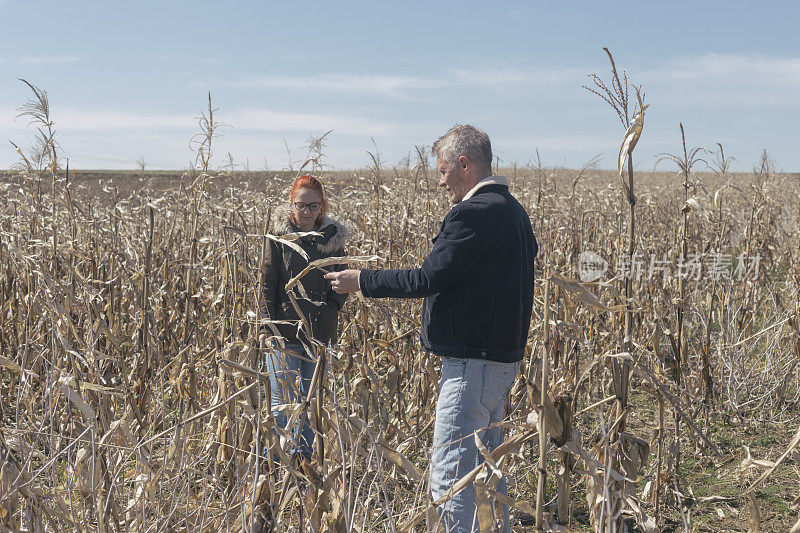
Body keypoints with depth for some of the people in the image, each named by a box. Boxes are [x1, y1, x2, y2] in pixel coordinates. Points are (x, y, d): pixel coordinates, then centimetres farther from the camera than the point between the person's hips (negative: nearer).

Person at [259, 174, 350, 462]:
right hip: (284, 333, -3)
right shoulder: (279, 235, -1)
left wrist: (328, 310, -6)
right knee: (282, 402, -2)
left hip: (319, 335, 3)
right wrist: (266, 327, -10)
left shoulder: (333, 237, 6)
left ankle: (303, 457, 26)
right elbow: (267, 284, -2)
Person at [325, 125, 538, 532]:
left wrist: (362, 281, -10)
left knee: (450, 479, -6)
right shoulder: (513, 210, 14)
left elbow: (429, 278, -20)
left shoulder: (475, 213, -17)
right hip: (502, 358, 11)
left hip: (472, 364, -11)